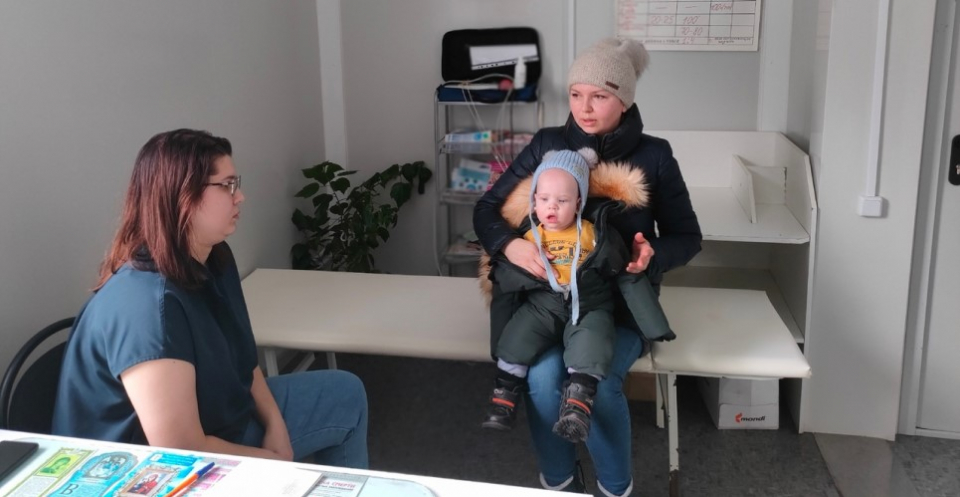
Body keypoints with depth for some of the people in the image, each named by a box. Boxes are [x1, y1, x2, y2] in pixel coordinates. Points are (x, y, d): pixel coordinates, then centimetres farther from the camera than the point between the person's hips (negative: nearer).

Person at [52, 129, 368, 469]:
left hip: (221, 417, 9)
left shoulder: (214, 260, -5)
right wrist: (274, 461, -18)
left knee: (346, 394, 14)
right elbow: (182, 452, -33)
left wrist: (275, 425, -5)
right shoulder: (147, 303, -33)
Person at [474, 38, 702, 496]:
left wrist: (654, 255, -21)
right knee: (542, 378, -27)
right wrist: (509, 244, -22)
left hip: (622, 300, -1)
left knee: (597, 383, -28)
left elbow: (686, 236, 2)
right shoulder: (547, 145, -2)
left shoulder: (654, 155, -4)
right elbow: (487, 208, 1)